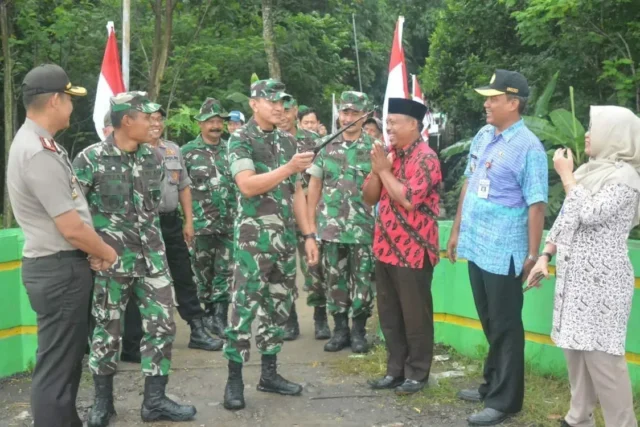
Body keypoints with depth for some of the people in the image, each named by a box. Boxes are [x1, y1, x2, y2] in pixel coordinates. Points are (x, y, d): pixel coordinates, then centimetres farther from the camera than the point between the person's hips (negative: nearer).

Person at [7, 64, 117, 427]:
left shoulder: (39, 143, 10)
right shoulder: (39, 153, -22)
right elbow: (72, 229, -22)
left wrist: (95, 253, 5)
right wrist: (110, 255, -5)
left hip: (66, 265, 10)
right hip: (58, 270, -10)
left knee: (69, 357, 21)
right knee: (56, 365, 0)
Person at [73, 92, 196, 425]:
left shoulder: (154, 158, 5)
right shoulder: (90, 159, -10)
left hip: (152, 256, 4)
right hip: (110, 258, -4)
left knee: (161, 325, 3)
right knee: (107, 329, 7)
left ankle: (154, 400, 16)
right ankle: (103, 400, 25)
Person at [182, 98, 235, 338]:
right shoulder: (187, 152, -2)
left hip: (229, 222, 3)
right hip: (201, 223, -2)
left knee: (225, 271, 1)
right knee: (203, 271, 8)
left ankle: (220, 317, 8)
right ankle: (207, 314, 22)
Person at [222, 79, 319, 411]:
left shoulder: (288, 142, 13)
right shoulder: (240, 139, -5)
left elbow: (296, 193, 14)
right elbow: (247, 185, -19)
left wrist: (308, 235, 9)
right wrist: (289, 167, -24)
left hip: (286, 237, 6)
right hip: (253, 236, -6)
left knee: (278, 305, 11)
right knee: (245, 306, -6)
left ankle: (269, 374, 22)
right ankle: (234, 379, 5)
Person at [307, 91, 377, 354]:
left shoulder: (374, 148, -1)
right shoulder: (327, 148, 7)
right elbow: (314, 185, 10)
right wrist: (311, 221, 6)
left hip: (363, 229, -2)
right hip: (331, 227, 3)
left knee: (362, 281, 4)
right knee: (335, 280, 9)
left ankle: (359, 330, 18)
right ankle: (340, 329, 22)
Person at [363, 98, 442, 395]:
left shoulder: (425, 158, -13)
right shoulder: (389, 155, 12)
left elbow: (409, 200, -23)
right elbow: (369, 197, 10)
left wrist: (385, 170, -13)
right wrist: (376, 168, -5)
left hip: (413, 251, -8)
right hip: (385, 248, 8)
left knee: (415, 315, 4)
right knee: (389, 314, 14)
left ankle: (417, 373, 17)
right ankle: (396, 369, 26)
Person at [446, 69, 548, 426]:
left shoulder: (528, 147, -15)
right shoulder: (482, 136, 8)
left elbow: (536, 205, -16)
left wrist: (533, 255, -16)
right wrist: (457, 231, 16)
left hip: (503, 253, -7)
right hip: (476, 246, 7)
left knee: (505, 327, 6)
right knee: (490, 324, 19)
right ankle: (493, 385, 35)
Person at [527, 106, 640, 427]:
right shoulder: (589, 170, 14)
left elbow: (590, 214, -22)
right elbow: (565, 219, 18)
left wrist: (566, 175, -13)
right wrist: (545, 256, 12)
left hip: (601, 280, -8)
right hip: (574, 275, 8)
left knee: (601, 355, -7)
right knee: (575, 347, 13)